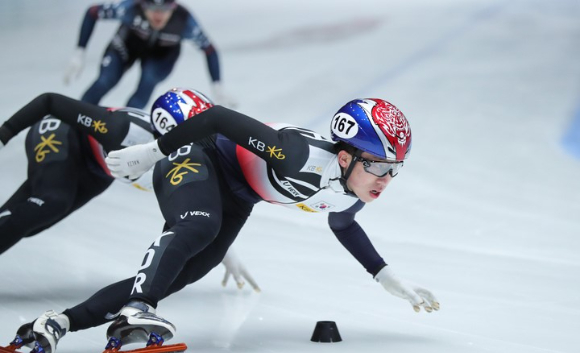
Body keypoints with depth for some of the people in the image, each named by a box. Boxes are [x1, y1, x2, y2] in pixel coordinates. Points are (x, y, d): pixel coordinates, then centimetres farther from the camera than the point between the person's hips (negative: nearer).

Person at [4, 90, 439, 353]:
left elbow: (342, 225, 14)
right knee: (196, 228, -39)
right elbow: (222, 118, -33)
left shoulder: (351, 196, -11)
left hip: (236, 197, 8)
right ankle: (136, 311, -51)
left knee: (174, 277, -3)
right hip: (198, 154, -8)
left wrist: (391, 280, 14)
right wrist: (151, 153, -27)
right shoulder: (304, 157, -37)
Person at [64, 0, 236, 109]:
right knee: (104, 82, -19)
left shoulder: (184, 21, -35)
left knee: (148, 81, -28)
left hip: (162, 54, 0)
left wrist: (217, 87, -21)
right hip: (128, 44, 0)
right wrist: (79, 54, -25)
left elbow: (209, 49, -22)